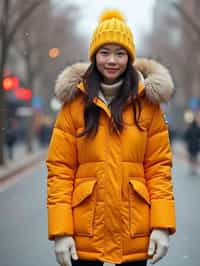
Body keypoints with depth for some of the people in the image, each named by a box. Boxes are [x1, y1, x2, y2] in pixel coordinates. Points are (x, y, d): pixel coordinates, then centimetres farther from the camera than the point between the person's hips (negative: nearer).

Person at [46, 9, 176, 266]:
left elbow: (159, 166, 2)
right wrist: (60, 230, -9)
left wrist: (162, 225, -8)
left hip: (134, 234, 1)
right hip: (85, 233, -1)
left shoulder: (147, 103, 4)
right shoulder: (74, 103, 1)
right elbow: (60, 169, -2)